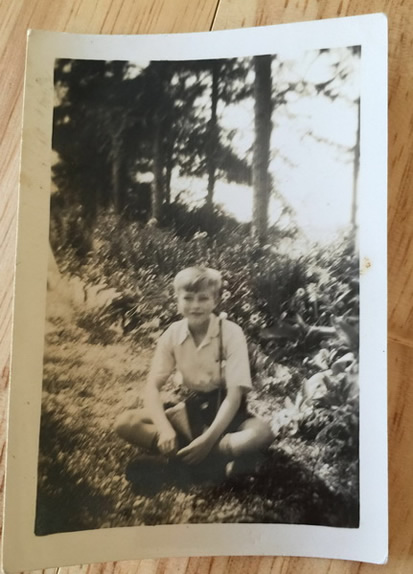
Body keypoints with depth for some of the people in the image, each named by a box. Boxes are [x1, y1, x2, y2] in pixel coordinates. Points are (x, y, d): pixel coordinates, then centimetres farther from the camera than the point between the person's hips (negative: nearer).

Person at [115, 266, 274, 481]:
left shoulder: (231, 333, -16)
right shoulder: (172, 334, -7)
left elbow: (235, 394, -19)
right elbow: (153, 386, -9)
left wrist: (208, 438, -29)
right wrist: (165, 429, -26)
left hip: (225, 412, -3)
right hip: (191, 410, 3)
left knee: (262, 433, -35)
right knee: (126, 422, -18)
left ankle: (182, 457, -27)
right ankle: (213, 463, -24)